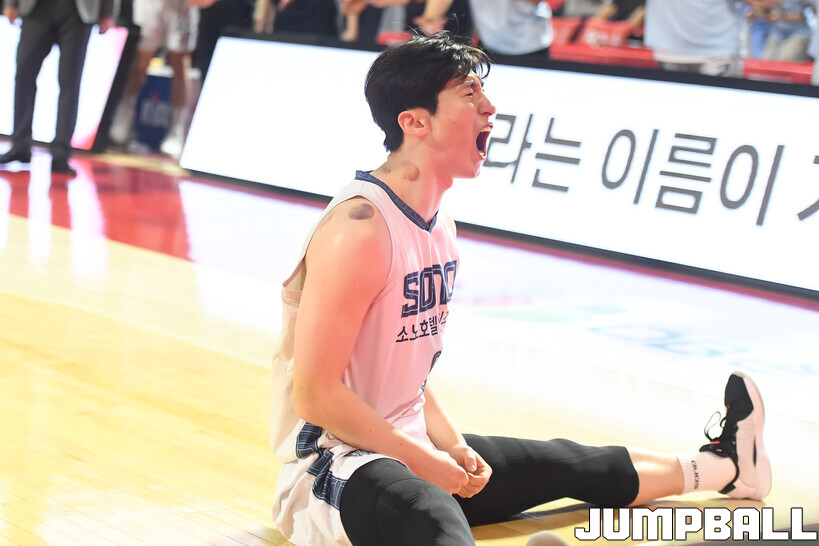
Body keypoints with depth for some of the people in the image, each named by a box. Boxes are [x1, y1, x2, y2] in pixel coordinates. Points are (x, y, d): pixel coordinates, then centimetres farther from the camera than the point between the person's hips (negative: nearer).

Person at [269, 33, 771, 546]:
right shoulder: (359, 229, -23)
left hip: (407, 443, 10)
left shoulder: (439, 224, 8)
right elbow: (314, 394, -24)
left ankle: (721, 467, 44)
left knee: (566, 464, 22)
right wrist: (422, 461, -17)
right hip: (334, 462, -10)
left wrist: (450, 444, 4)